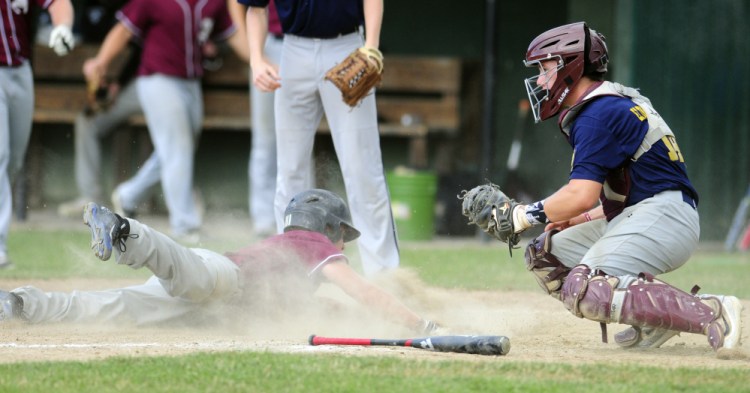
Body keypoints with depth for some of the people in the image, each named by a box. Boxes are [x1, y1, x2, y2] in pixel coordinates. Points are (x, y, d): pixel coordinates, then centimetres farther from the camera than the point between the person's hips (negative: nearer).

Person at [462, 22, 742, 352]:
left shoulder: (598, 114, -11)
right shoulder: (614, 105, 21)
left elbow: (581, 196, -20)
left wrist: (520, 216, -10)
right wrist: (580, 220, 14)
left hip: (663, 216, -11)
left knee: (584, 290, -26)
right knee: (544, 255, 13)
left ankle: (710, 313, -27)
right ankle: (652, 318, 1)